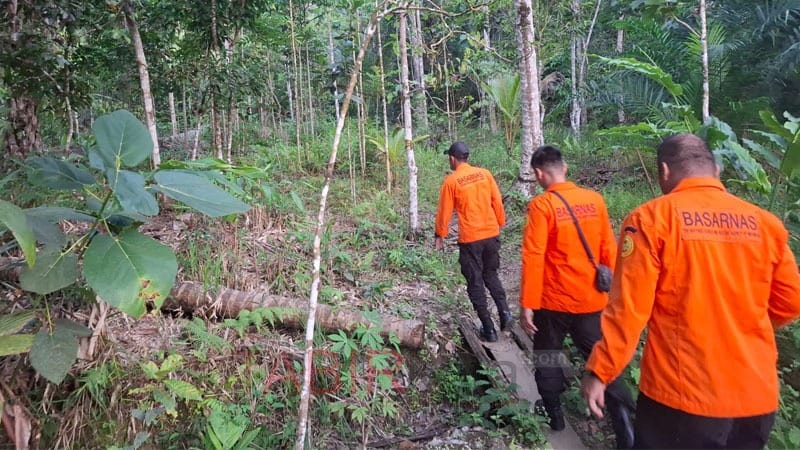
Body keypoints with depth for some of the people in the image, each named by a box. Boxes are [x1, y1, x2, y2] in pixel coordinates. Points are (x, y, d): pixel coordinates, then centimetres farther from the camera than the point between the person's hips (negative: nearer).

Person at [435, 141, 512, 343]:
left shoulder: (451, 181, -8)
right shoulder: (485, 173, 1)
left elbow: (444, 211, -3)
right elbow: (497, 202, 4)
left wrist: (440, 235, 9)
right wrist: (500, 224, 17)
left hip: (469, 239, -4)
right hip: (491, 234, 4)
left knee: (475, 281, 7)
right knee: (491, 274, 22)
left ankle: (488, 328, 9)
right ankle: (504, 311, 4)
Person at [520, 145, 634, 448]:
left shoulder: (542, 205, -14)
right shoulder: (595, 200, 1)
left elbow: (533, 258, -18)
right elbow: (609, 251, 6)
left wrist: (527, 304, -13)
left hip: (554, 301, -3)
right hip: (592, 300, 4)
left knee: (548, 357, 18)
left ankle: (553, 414, 31)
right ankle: (624, 423, 5)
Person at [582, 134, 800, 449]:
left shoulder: (651, 218, -11)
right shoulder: (765, 223, 2)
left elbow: (628, 307, -14)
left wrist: (599, 372, -7)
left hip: (680, 394, -5)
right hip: (757, 396, 5)